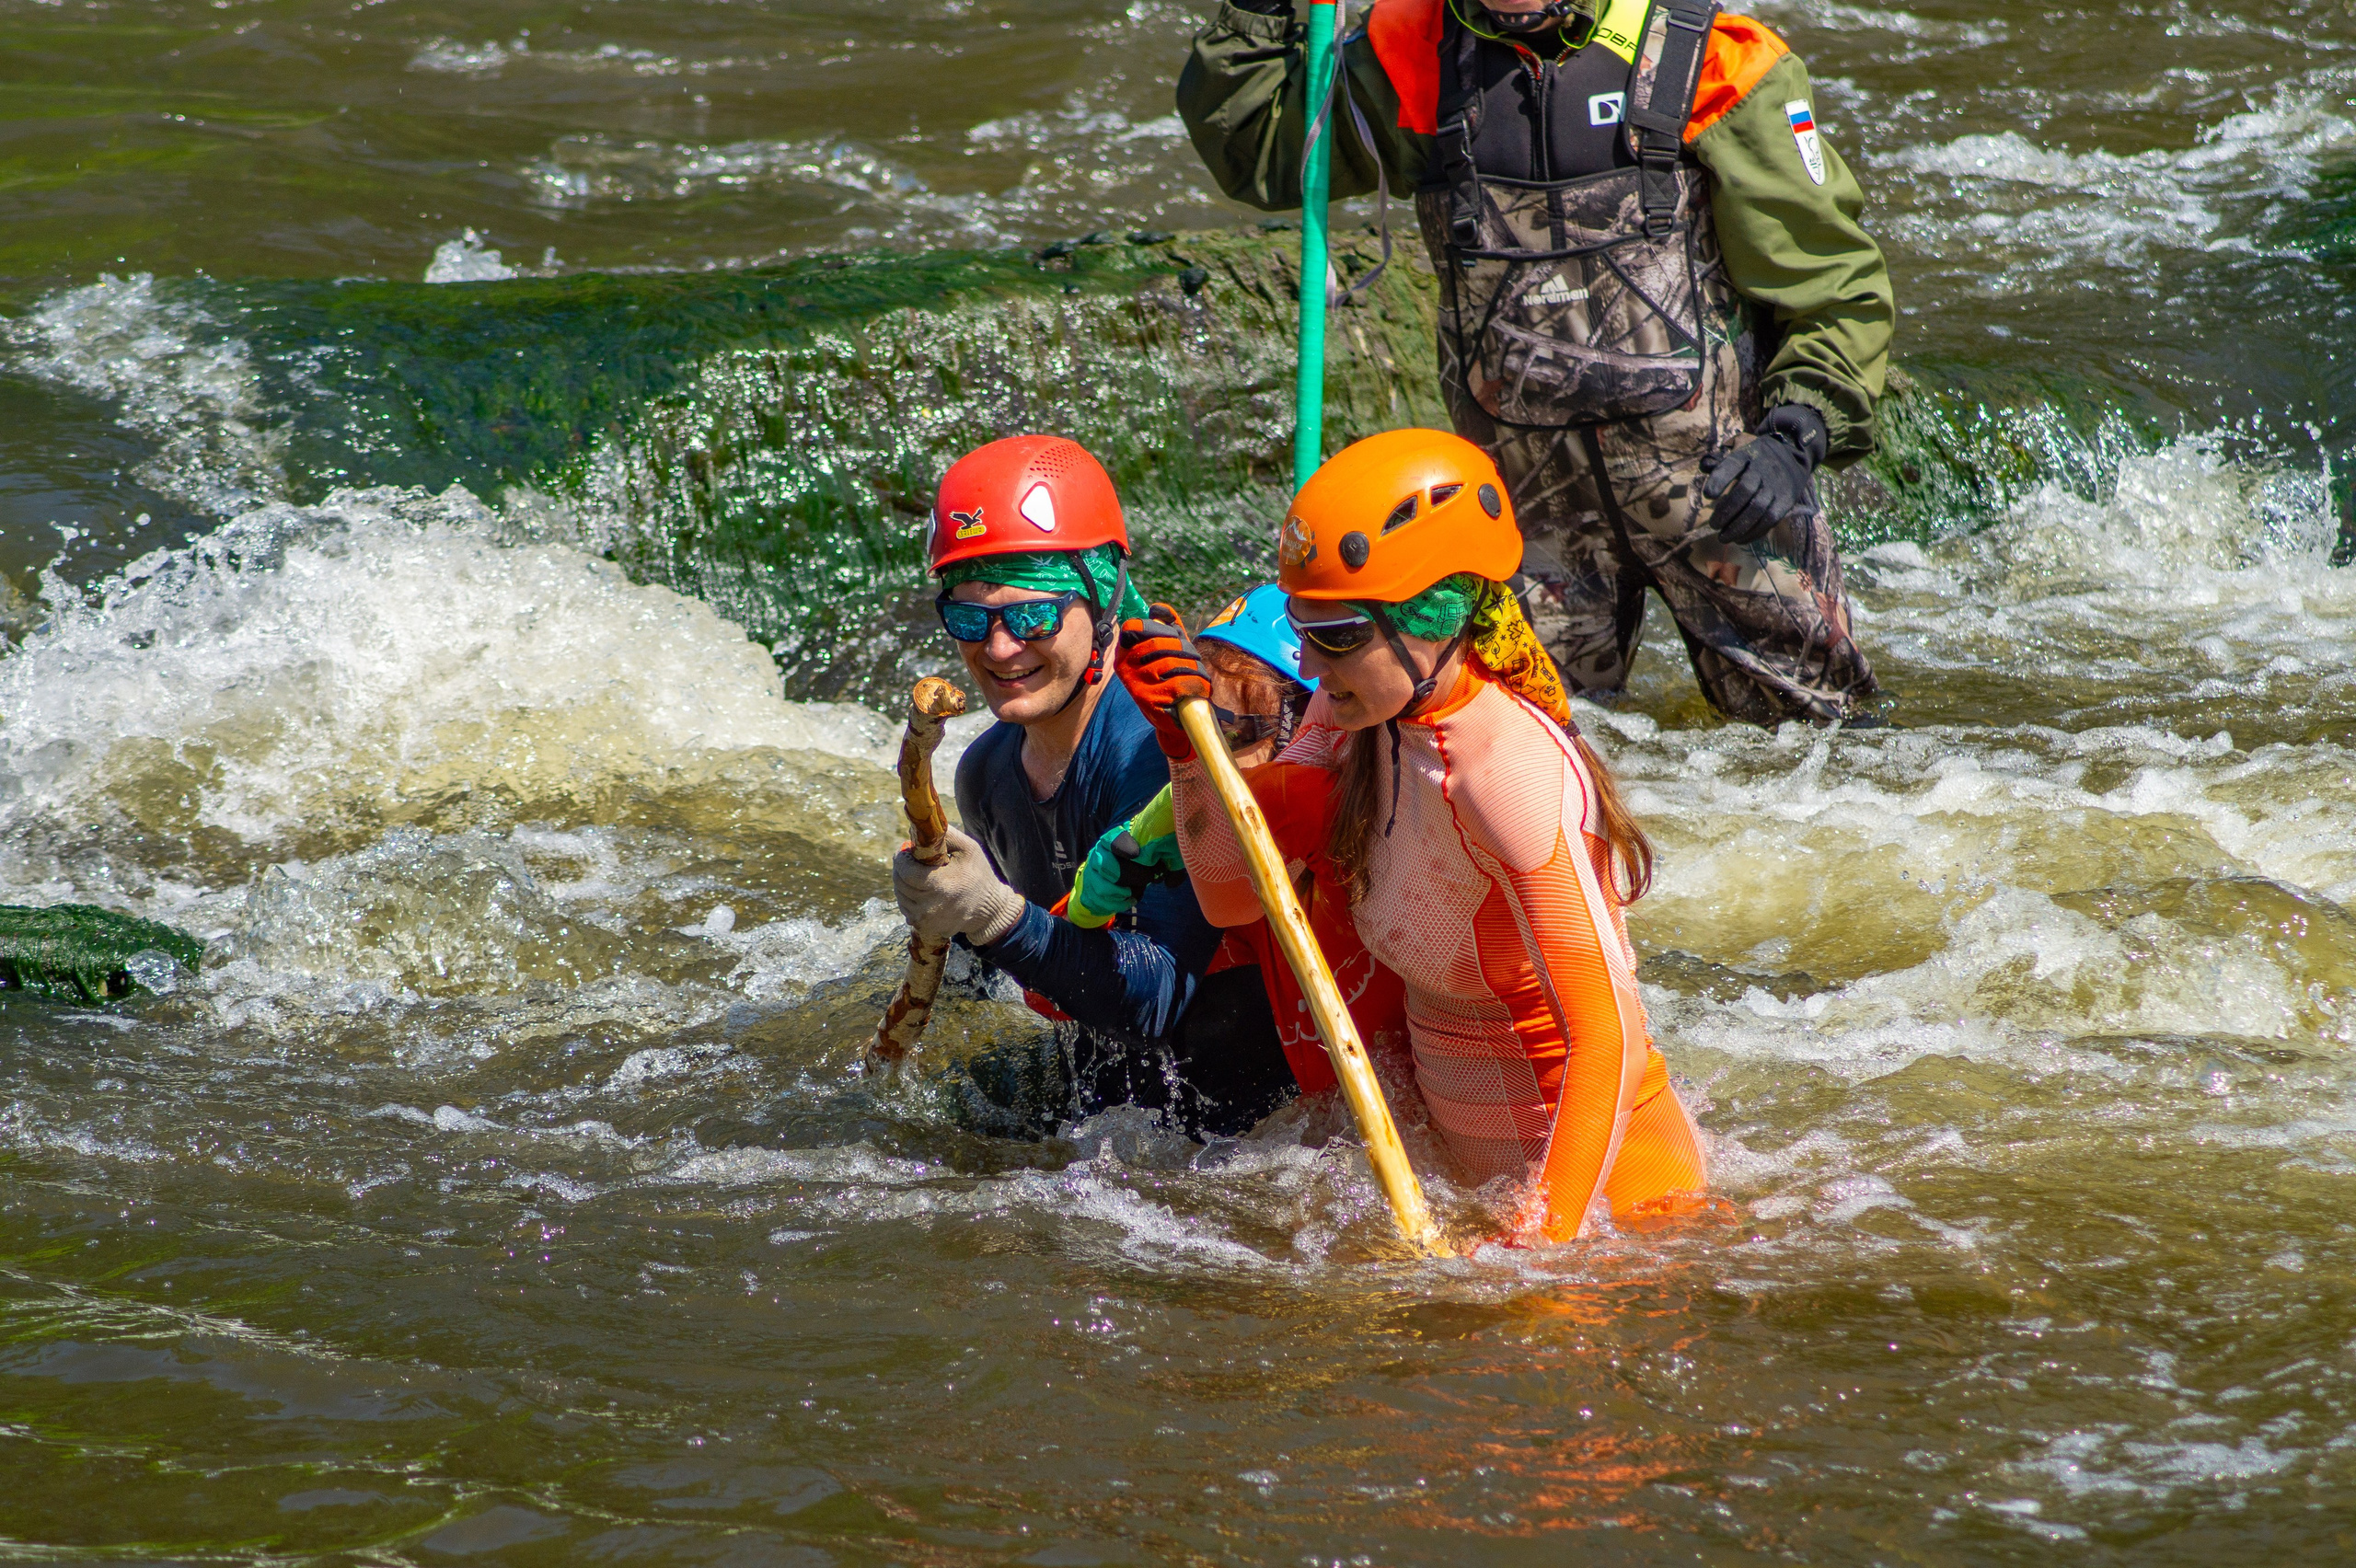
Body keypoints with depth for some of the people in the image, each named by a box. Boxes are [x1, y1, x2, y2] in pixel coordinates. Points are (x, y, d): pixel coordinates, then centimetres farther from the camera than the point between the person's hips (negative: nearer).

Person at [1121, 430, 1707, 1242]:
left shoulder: (1511, 774, -28)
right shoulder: (1360, 718, -4)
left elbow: (1609, 1041, -30)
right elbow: (1232, 892, 3)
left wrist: (1546, 1240, -35)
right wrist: (1189, 741, -12)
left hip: (1603, 1173, -8)